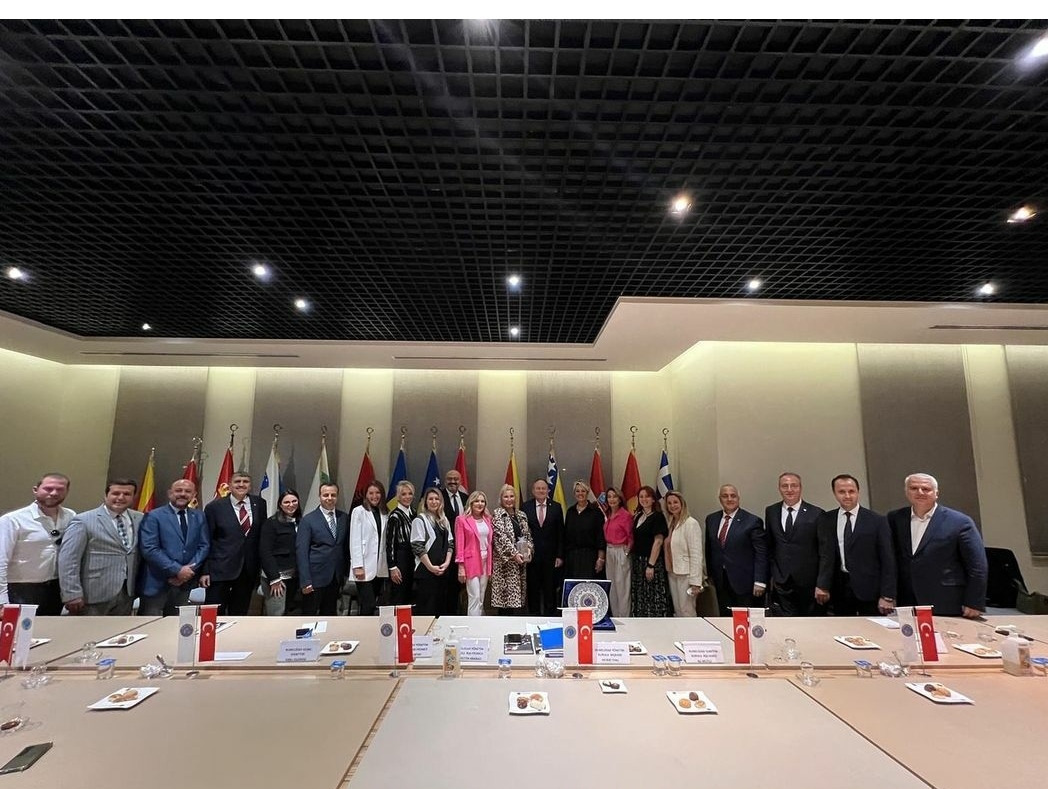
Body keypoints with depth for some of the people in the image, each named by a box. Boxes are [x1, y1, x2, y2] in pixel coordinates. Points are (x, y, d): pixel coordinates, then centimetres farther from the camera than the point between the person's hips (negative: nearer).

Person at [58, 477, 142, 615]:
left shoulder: (139, 519, 7)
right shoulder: (84, 520, -7)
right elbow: (68, 559, -10)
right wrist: (72, 594, -15)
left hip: (126, 593, 5)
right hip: (93, 595, -4)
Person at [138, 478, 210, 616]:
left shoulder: (199, 517, 8)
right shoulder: (153, 516, -6)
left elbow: (204, 546, 5)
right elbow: (149, 549, -14)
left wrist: (189, 570, -10)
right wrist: (177, 570, -17)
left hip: (185, 583, 4)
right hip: (156, 583, -4)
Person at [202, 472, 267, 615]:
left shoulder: (259, 503, 2)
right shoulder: (214, 507, -5)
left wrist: (261, 565, 8)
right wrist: (204, 571, -6)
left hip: (249, 570, 3)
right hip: (220, 569, -3)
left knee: (240, 614, 13)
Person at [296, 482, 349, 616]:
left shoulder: (344, 518, 6)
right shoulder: (308, 519, -6)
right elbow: (301, 551, -9)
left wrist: (345, 572, 6)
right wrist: (305, 581, -14)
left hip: (336, 578, 4)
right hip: (315, 577, -4)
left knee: (329, 615, 12)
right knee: (309, 616, 5)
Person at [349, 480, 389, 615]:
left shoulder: (385, 513, 11)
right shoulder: (359, 511, -3)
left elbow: (386, 540, 9)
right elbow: (355, 540, -7)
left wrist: (389, 565, 3)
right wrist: (358, 566, -12)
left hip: (381, 568, 5)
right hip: (365, 568, -5)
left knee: (379, 607, 7)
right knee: (368, 607, -7)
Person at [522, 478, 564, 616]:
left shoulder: (556, 507, 2)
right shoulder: (525, 507, 0)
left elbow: (560, 534, 2)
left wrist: (560, 556, -2)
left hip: (550, 555, 1)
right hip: (532, 555, 0)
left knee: (550, 588, 7)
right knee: (533, 589, 8)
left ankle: (550, 617, 21)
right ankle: (534, 615, 23)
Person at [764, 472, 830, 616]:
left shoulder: (816, 514, -6)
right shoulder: (770, 511, 6)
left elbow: (825, 553, -6)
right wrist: (772, 573, 9)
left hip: (809, 584, -2)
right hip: (781, 585, 2)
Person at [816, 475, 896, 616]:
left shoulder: (877, 521, -2)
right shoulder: (825, 520, 5)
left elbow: (888, 560, -3)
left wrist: (887, 596, -7)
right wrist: (822, 585, 2)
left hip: (869, 589, -2)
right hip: (839, 589, 2)